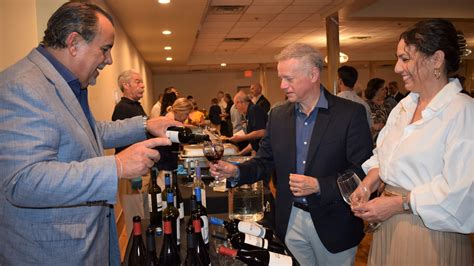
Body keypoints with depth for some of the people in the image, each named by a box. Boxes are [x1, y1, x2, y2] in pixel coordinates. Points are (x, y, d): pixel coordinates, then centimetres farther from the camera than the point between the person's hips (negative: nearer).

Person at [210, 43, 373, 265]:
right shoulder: (278, 115, 3)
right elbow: (265, 161, 7)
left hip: (333, 224, -3)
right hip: (291, 221, 4)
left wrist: (319, 186, -24)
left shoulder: (350, 113, -12)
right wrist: (236, 172, -11)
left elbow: (363, 171, -14)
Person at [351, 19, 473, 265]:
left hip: (430, 233, -6)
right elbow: (382, 157, 11)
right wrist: (367, 185, -6)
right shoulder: (404, 106, 9)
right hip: (389, 225, 7)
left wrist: (399, 204, -18)